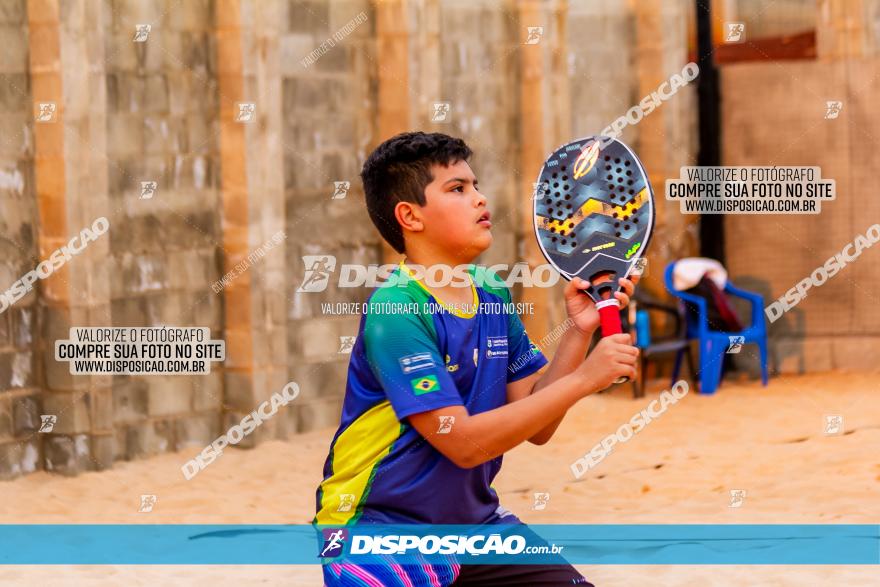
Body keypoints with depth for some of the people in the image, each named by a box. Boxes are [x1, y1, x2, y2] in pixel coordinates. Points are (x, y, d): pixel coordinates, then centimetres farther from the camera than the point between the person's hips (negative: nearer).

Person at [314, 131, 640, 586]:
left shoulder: (493, 297, 3)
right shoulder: (396, 312, -20)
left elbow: (536, 425, 3)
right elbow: (463, 442, -25)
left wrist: (579, 331, -9)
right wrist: (583, 379, -25)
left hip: (475, 521, 7)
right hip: (381, 527, -7)